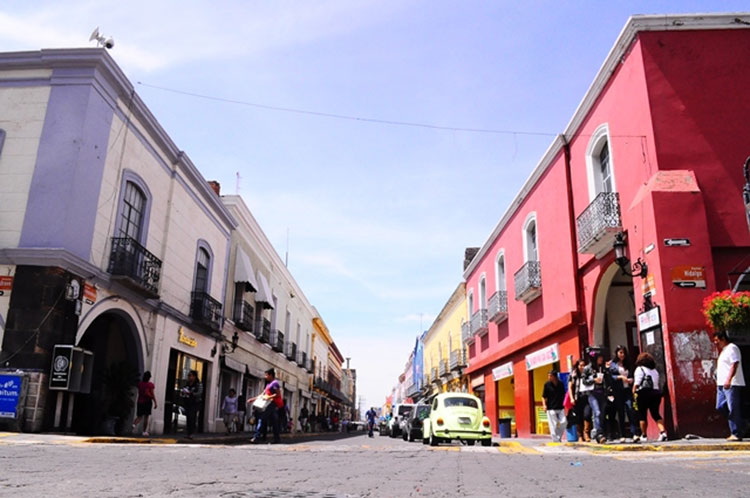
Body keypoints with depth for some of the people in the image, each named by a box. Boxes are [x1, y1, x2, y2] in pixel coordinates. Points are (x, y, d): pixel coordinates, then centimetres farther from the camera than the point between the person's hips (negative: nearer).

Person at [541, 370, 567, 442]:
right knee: (553, 424, -4)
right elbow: (544, 396, -1)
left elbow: (563, 395, 15)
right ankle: (556, 440, 6)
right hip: (551, 408, -3)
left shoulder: (561, 384, 4)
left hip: (560, 407, 3)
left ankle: (559, 438, 18)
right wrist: (544, 405, -13)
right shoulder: (547, 384, -4)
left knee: (564, 422, -2)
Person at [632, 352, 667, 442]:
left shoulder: (639, 369, 0)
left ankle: (644, 436, 8)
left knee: (642, 415, 4)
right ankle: (662, 431, -8)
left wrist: (633, 392, -5)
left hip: (643, 393, -5)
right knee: (655, 414, 9)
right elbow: (657, 383, 13)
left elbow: (636, 383, -8)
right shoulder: (655, 370, 18)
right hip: (656, 392, 5)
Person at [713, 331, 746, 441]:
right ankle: (734, 430, 15)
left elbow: (734, 364, -18)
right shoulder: (723, 350, 22)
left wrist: (728, 379, -27)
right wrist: (719, 382, 22)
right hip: (722, 384, 10)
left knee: (733, 409, -7)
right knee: (720, 407, 7)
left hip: (732, 384, -10)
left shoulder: (731, 348, -7)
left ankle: (736, 434, -3)